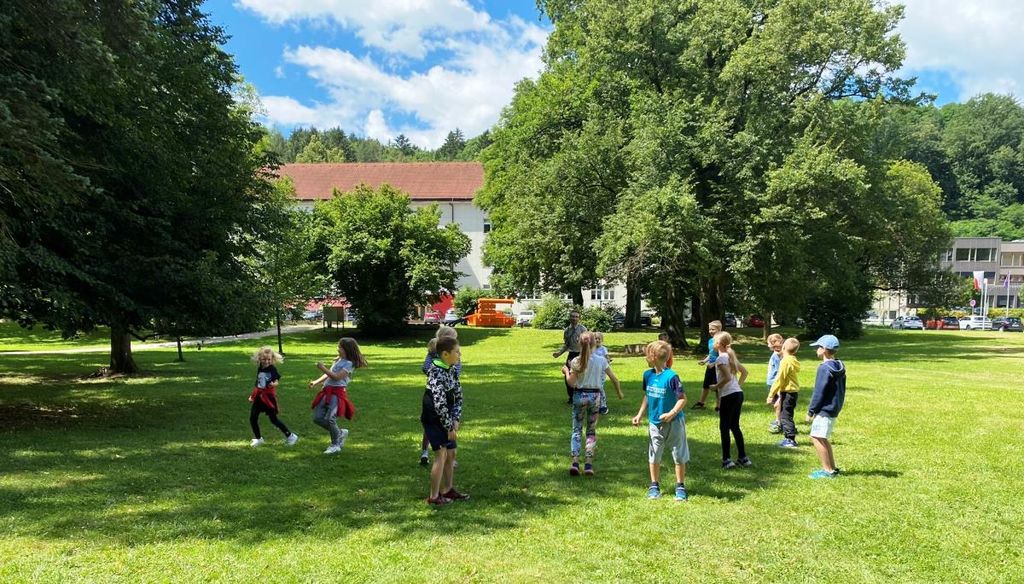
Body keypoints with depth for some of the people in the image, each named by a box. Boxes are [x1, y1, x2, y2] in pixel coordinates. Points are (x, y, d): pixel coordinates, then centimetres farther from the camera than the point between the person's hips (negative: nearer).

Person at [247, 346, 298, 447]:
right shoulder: (260, 369, 5)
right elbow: (258, 384, 16)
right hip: (259, 397, 6)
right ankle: (258, 439, 25)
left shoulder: (272, 369, -12)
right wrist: (252, 395, 20)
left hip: (269, 396, -6)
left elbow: (277, 381, -20)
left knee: (273, 419, -1)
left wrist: (273, 384, -43)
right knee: (252, 418, 6)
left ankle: (290, 436, 12)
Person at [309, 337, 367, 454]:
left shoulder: (349, 363, -8)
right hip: (327, 392, 9)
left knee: (330, 419, -17)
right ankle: (340, 433, 20)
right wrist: (316, 382, 13)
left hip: (337, 393, -9)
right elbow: (328, 375, 24)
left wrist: (323, 368, -17)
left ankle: (335, 445, 5)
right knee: (317, 418, 2)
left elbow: (337, 377, -18)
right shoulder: (338, 360, 19)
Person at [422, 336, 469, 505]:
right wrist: (450, 427, -19)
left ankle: (448, 489, 29)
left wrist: (456, 420, -3)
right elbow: (439, 404, -26)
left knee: (451, 453, 14)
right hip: (433, 419, -8)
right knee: (441, 455, -8)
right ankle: (434, 496, 2)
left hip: (446, 419, 8)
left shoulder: (452, 370, 3)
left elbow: (458, 395, 8)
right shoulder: (437, 374, -23)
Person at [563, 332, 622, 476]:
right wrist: (619, 392, 16)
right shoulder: (601, 360, -4)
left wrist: (566, 371, 5)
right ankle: (589, 463, 6)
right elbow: (614, 379, 0)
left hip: (579, 395, -1)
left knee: (576, 429, 8)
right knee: (592, 430, 12)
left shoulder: (576, 361, -9)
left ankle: (575, 461, -6)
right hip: (595, 395, 1)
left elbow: (571, 383, -12)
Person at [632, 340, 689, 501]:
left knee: (679, 456, 6)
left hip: (673, 423, -5)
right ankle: (654, 486, 21)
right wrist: (640, 414, 9)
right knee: (654, 456, 10)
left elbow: (683, 398, -15)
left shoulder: (671, 376, -18)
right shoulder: (648, 375, 1)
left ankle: (680, 487, 19)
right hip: (654, 423, 5)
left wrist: (672, 413, -27)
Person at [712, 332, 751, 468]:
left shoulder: (720, 358, -13)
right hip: (738, 393, 9)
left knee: (724, 428, 1)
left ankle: (727, 460, 3)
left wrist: (716, 386, -8)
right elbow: (744, 372, 20)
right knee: (735, 426, 17)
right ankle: (742, 457, 20)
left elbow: (727, 377, -22)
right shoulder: (731, 356, 14)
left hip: (728, 396, -9)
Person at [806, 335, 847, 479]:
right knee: (823, 438, 17)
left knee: (816, 438, -5)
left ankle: (828, 470, -3)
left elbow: (819, 392, -18)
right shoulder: (839, 367, 11)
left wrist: (811, 411, -12)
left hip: (825, 410, -10)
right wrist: (838, 406, 21)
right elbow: (841, 390, 16)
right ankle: (832, 468, 22)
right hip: (834, 409, 10)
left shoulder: (825, 368, -18)